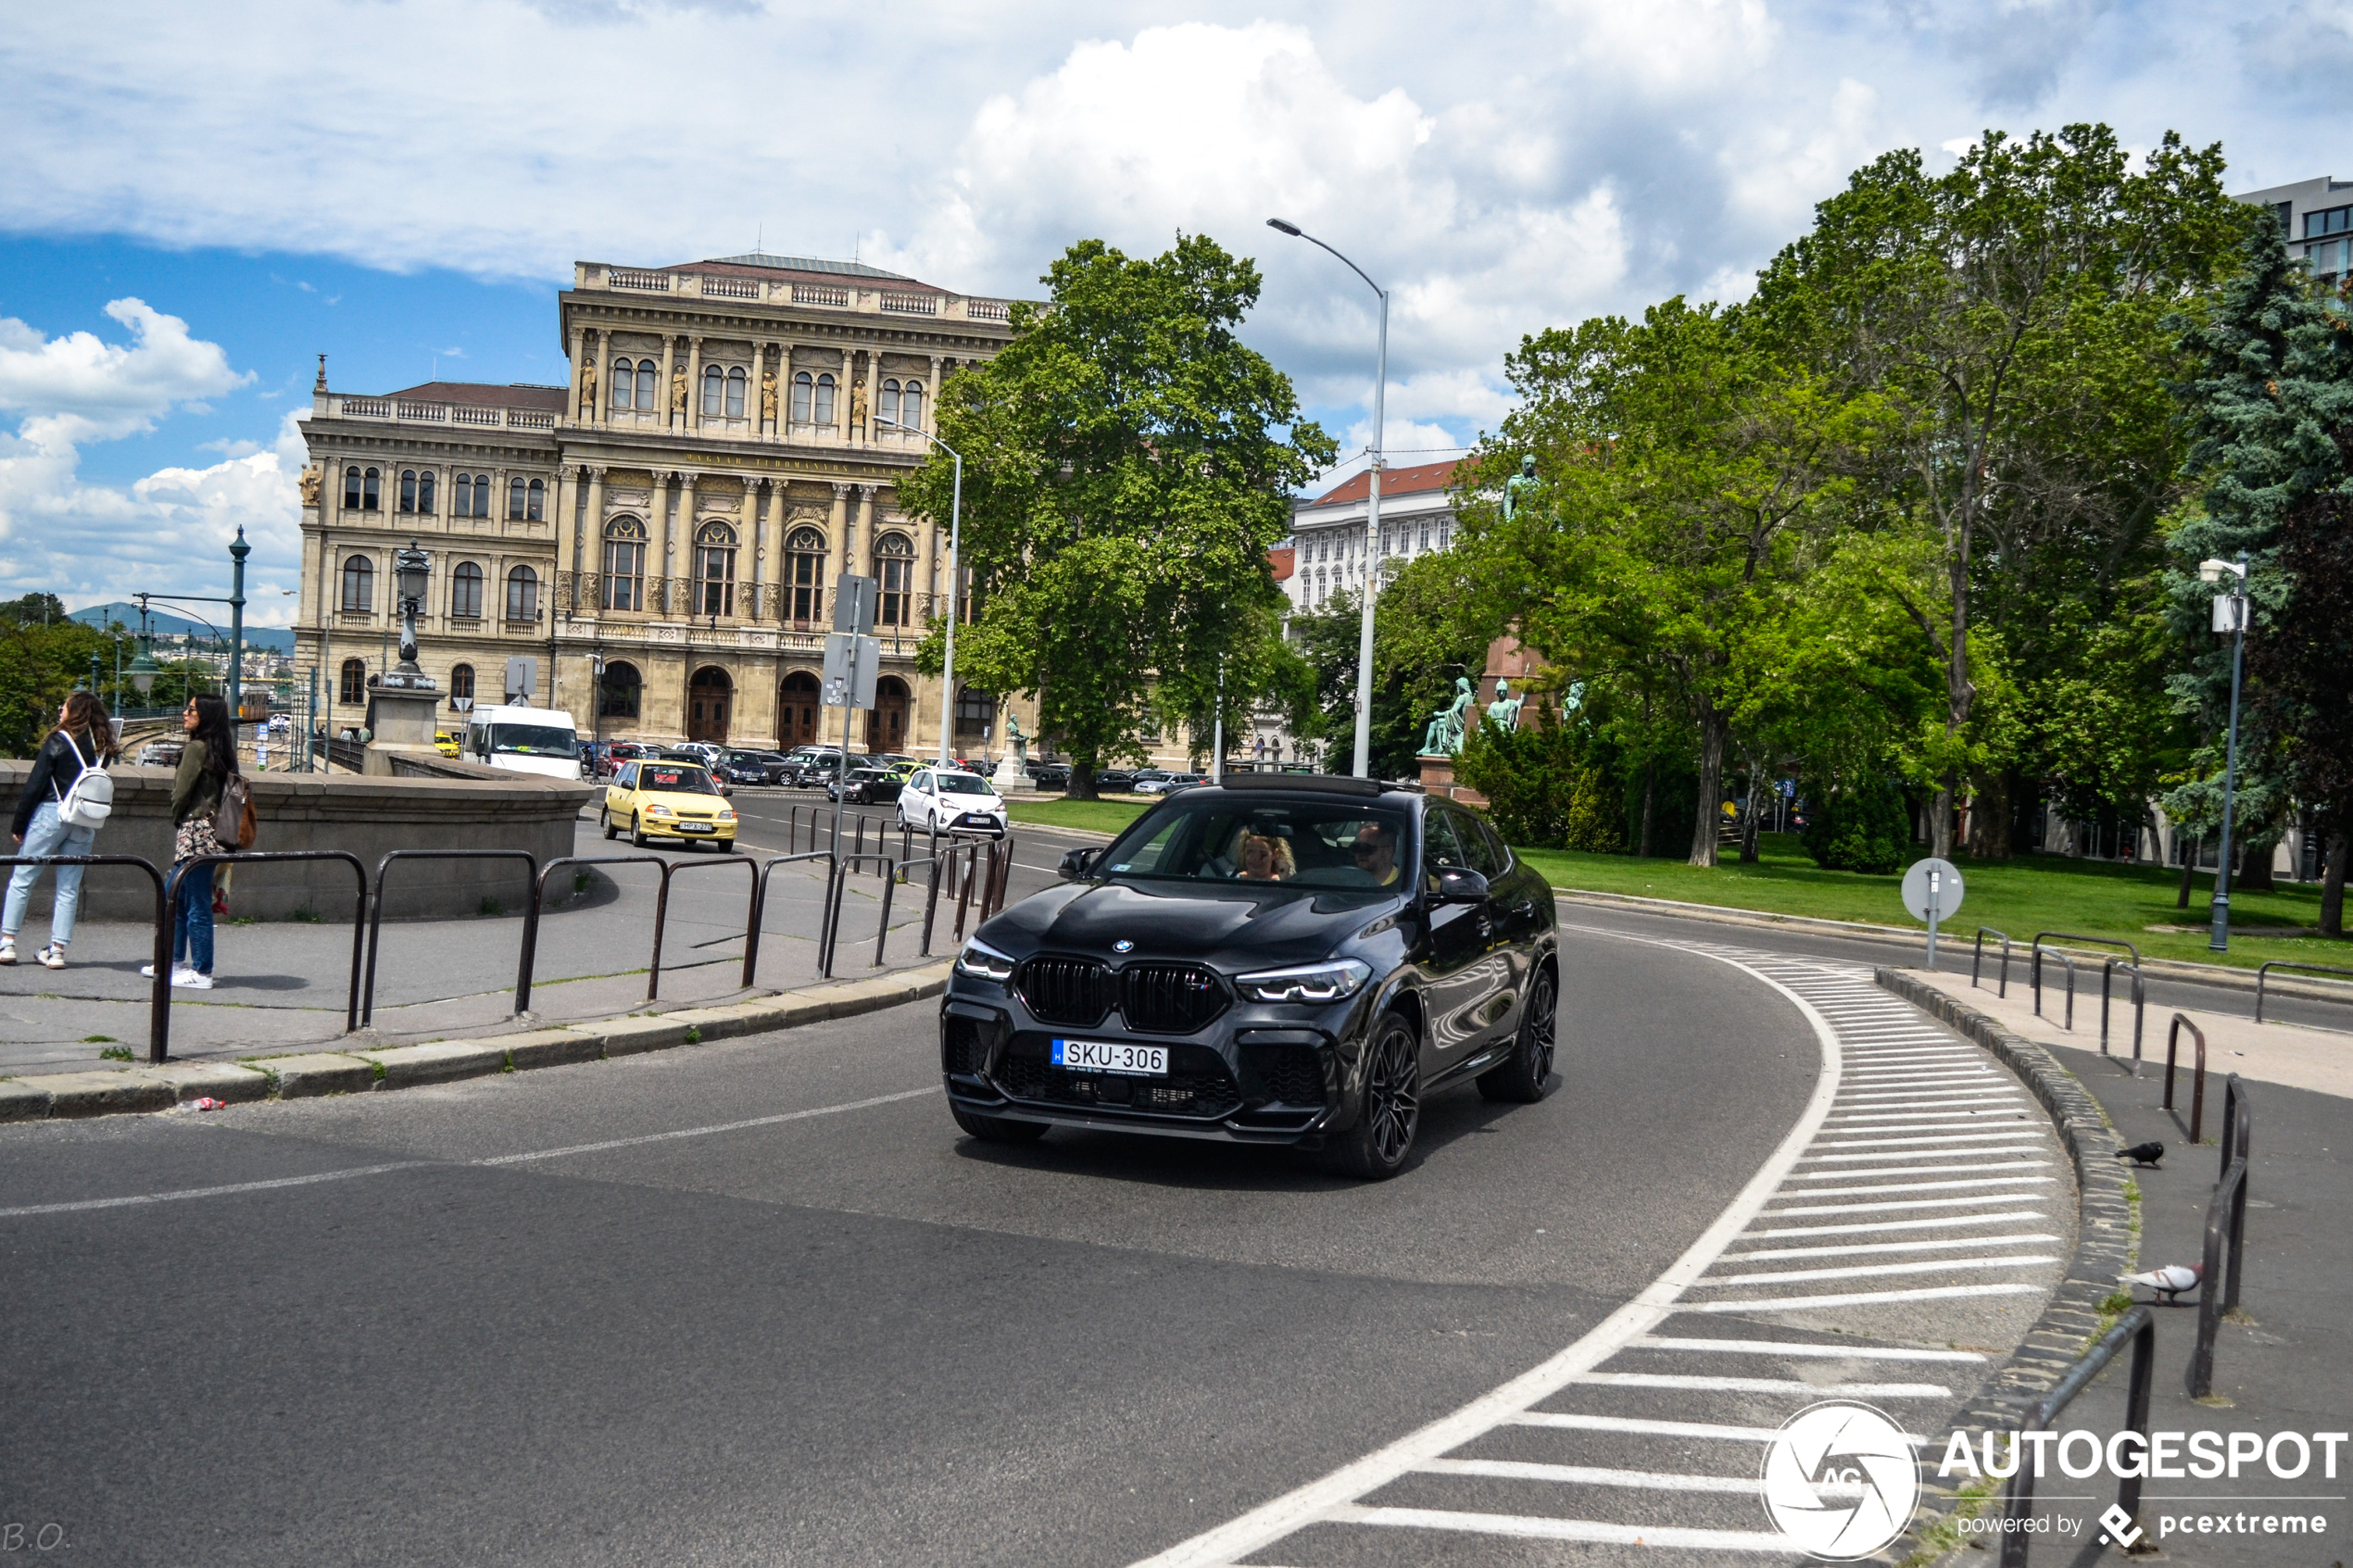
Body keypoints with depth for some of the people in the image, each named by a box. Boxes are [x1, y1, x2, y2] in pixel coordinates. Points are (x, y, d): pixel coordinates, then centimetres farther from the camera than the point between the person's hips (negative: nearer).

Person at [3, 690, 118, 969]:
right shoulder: (102, 747, 6)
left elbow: (35, 785, -6)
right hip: (85, 825, 4)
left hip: (51, 813, -4)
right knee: (69, 888, 7)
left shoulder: (59, 740, -7)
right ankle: (57, 950, 7)